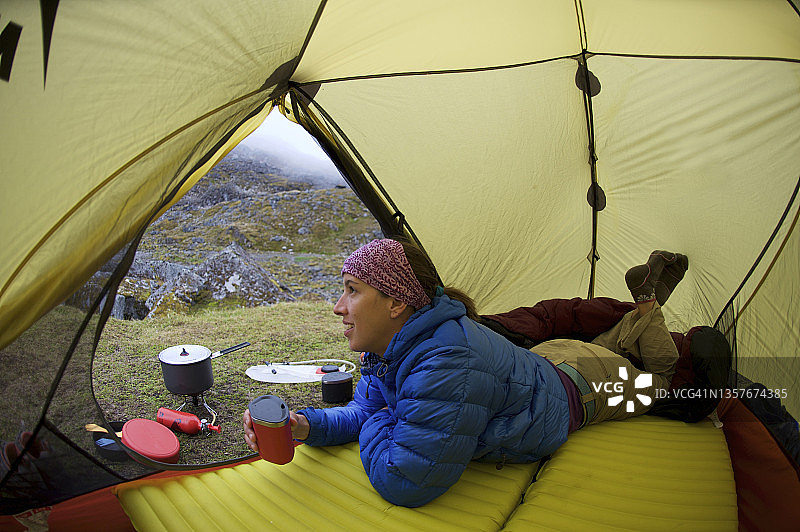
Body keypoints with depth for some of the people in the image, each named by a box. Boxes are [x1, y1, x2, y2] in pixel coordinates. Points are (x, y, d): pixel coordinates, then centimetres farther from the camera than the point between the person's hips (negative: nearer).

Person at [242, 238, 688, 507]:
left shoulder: (445, 366, -49)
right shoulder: (391, 346, -20)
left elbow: (404, 484, -45)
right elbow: (366, 410, -8)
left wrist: (376, 427, -27)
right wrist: (307, 425, -26)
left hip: (580, 387, -6)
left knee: (653, 378, 26)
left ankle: (649, 302, 35)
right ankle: (642, 307, 44)